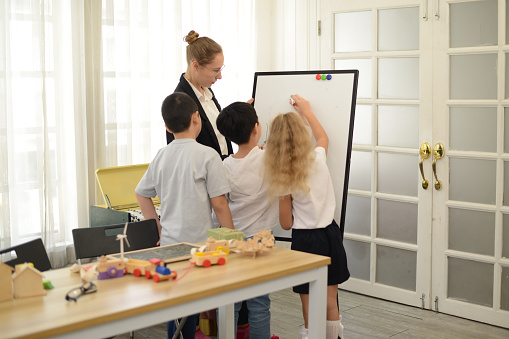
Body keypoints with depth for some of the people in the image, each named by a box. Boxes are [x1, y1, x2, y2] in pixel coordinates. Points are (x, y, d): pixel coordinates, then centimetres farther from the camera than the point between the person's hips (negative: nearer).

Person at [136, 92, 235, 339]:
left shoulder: (161, 156, 7)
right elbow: (219, 204, -11)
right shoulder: (207, 155, -10)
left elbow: (141, 194, 17)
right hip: (198, 243, -6)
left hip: (169, 244, 6)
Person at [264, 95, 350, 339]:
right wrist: (307, 111, 30)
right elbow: (323, 137, 20)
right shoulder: (318, 159, -6)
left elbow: (286, 224, -5)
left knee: (310, 309, 5)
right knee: (331, 305, 15)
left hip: (305, 240, -3)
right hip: (330, 235, 3)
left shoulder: (283, 178, -12)